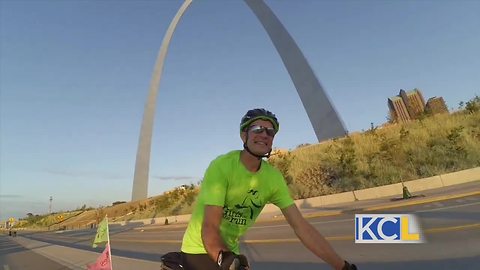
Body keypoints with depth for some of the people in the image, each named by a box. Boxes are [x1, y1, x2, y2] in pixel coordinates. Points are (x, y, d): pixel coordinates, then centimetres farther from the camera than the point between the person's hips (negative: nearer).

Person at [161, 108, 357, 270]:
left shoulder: (273, 177, -10)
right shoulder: (222, 166, -25)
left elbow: (302, 227, -12)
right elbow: (210, 228, -30)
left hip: (230, 252, 5)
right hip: (199, 250, -5)